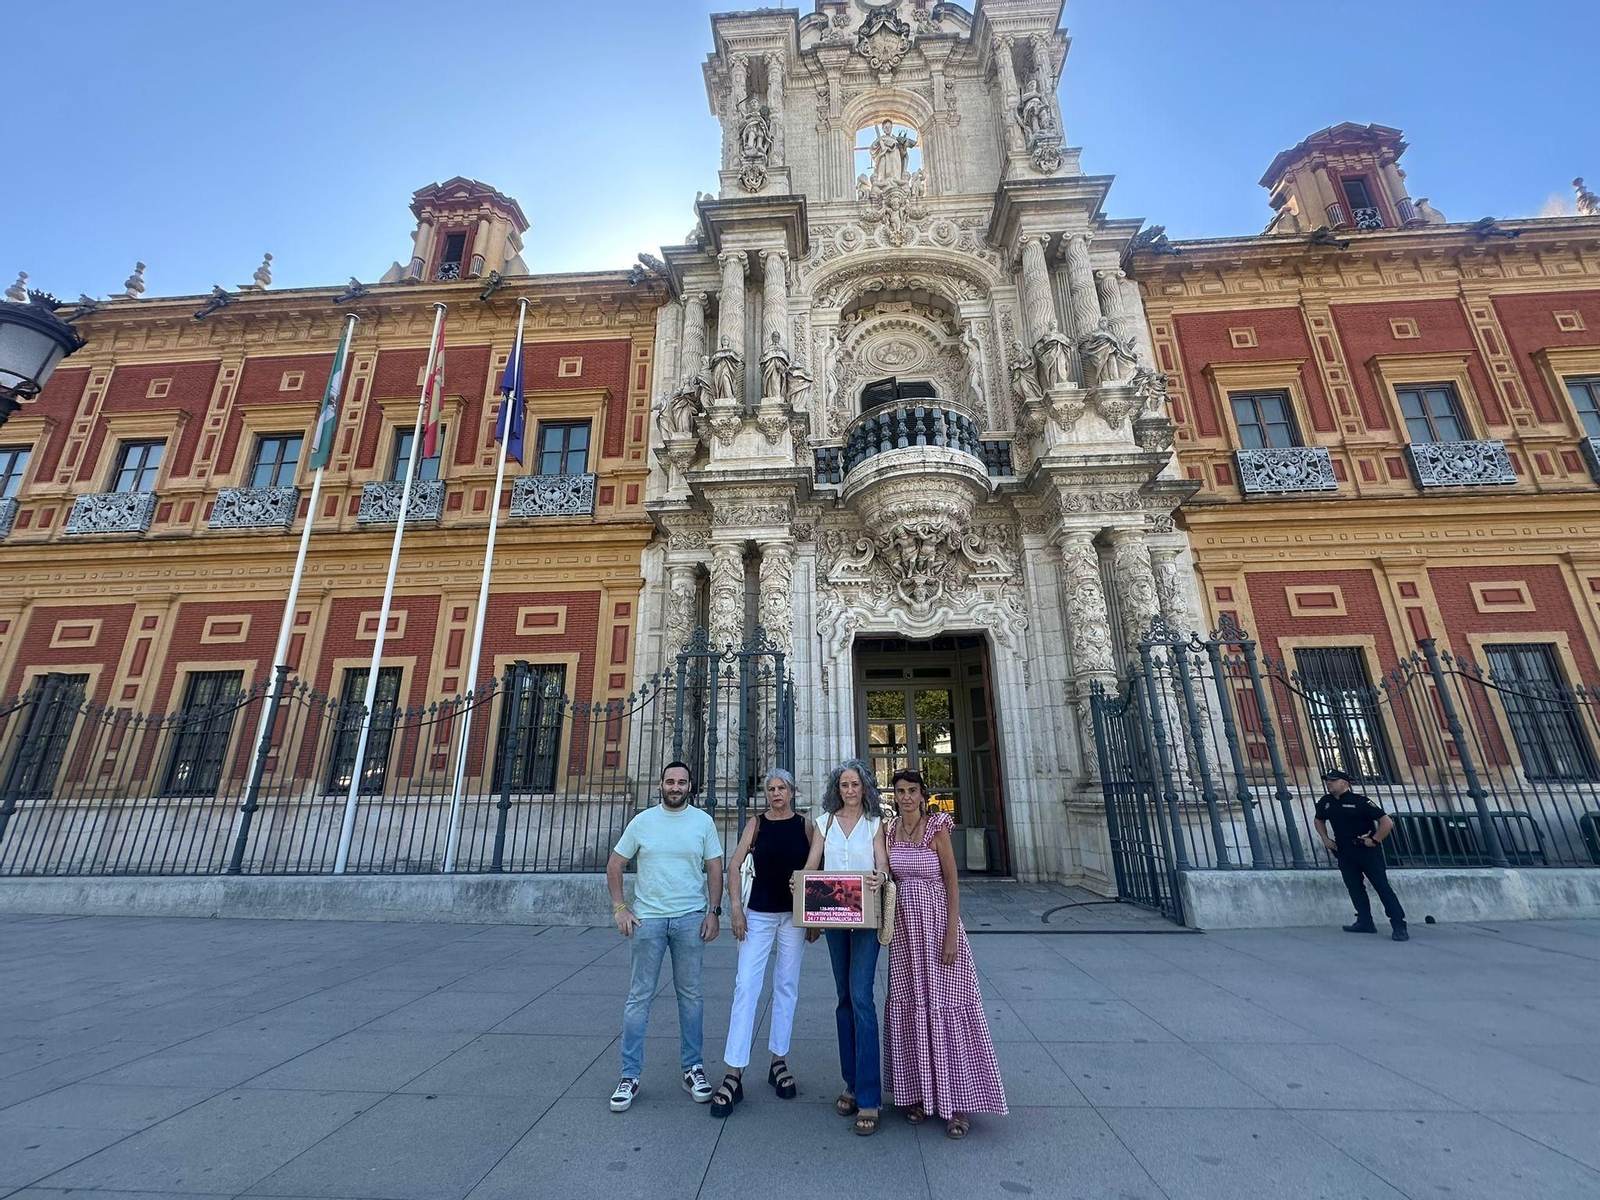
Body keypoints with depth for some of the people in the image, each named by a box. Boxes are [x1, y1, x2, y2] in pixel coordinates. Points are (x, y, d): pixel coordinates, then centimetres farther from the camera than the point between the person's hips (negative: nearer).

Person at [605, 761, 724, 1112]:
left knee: (690, 995, 11)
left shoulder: (703, 822, 0)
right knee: (639, 997, 6)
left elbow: (715, 869, 1)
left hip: (690, 919, 0)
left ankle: (692, 1068, 26)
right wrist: (619, 907, -1)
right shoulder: (642, 821, 1)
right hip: (648, 919, 0)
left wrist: (714, 911, -5)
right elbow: (614, 864, 7)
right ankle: (629, 1075, 21)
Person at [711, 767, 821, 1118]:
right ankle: (734, 1075, 5)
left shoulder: (806, 825, 1)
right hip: (759, 913, -1)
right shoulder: (757, 823, -1)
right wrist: (735, 906, -14)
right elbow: (735, 864, -5)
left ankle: (778, 1062, 28)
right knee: (746, 987, -4)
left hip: (794, 914, 1)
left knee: (786, 987, 11)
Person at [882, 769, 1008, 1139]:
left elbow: (953, 884, -10)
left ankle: (957, 1102, 18)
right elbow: (887, 879, 9)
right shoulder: (889, 829, 1)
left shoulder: (937, 829, -11)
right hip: (904, 926, 4)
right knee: (909, 1006, 12)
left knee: (944, 1006, 3)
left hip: (937, 921, -4)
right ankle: (917, 1093, 28)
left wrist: (950, 936, -13)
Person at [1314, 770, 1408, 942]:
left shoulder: (1361, 801, -16)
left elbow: (1387, 822, -17)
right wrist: (1325, 838, 9)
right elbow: (1319, 820, 21)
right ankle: (1365, 922, 18)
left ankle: (1399, 926, 0)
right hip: (1344, 851, 6)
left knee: (1381, 886, -5)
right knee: (1354, 887, 9)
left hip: (1367, 850, -6)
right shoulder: (1325, 803, 2)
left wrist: (1374, 840, -16)